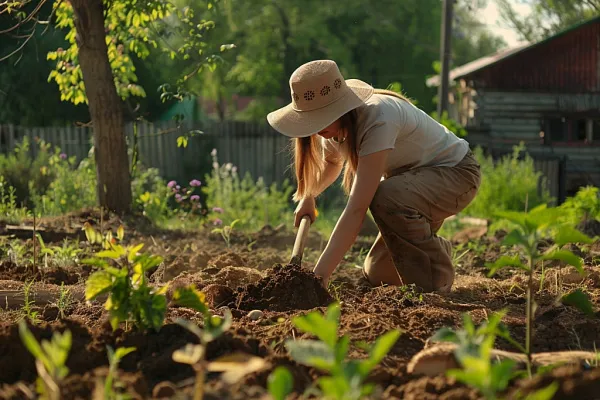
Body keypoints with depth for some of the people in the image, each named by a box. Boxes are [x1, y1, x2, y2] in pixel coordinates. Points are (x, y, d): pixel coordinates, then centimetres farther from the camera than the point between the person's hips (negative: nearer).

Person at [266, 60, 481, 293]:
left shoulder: (377, 120, -37)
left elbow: (357, 208, -43)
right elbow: (331, 162, 16)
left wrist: (321, 273, -46)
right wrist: (308, 196, -2)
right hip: (409, 177, 8)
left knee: (385, 197, -37)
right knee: (379, 275, 2)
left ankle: (436, 284, -16)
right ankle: (438, 251, 30)